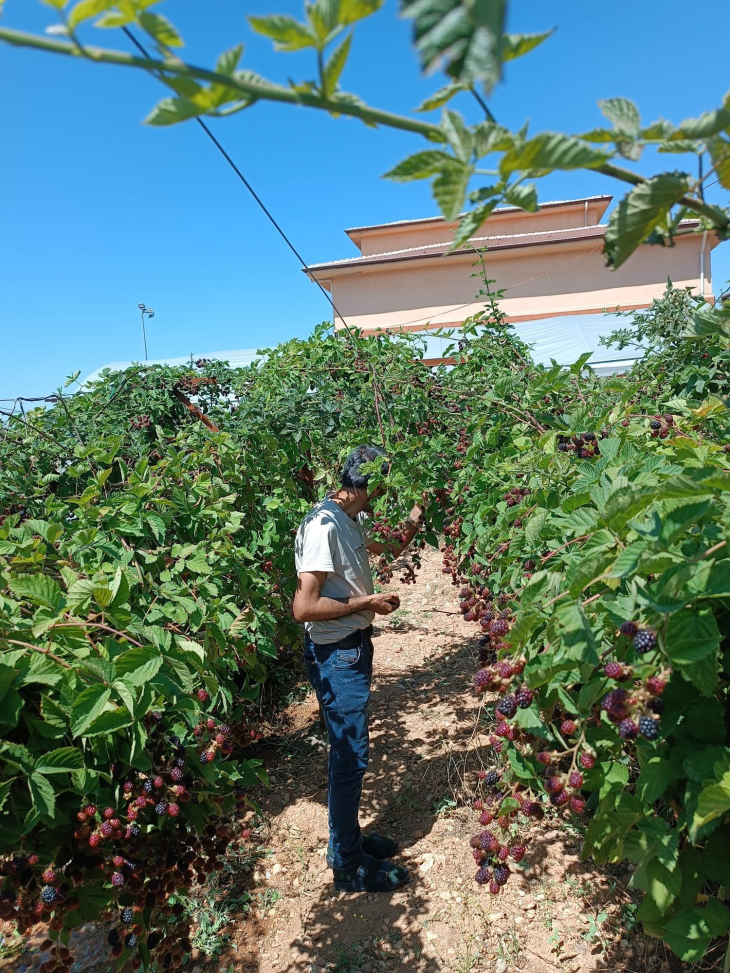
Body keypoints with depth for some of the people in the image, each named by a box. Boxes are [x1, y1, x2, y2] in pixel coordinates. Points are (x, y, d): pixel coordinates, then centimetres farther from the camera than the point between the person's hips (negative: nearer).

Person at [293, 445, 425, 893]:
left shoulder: (352, 519, 7)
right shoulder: (324, 525, -23)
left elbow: (390, 546, 26)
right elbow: (304, 607, -27)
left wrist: (416, 519, 9)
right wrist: (366, 602, -18)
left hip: (356, 647, 9)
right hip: (336, 655, -9)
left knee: (350, 751, 21)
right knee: (351, 756, 4)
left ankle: (349, 837, 39)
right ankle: (348, 866, 22)